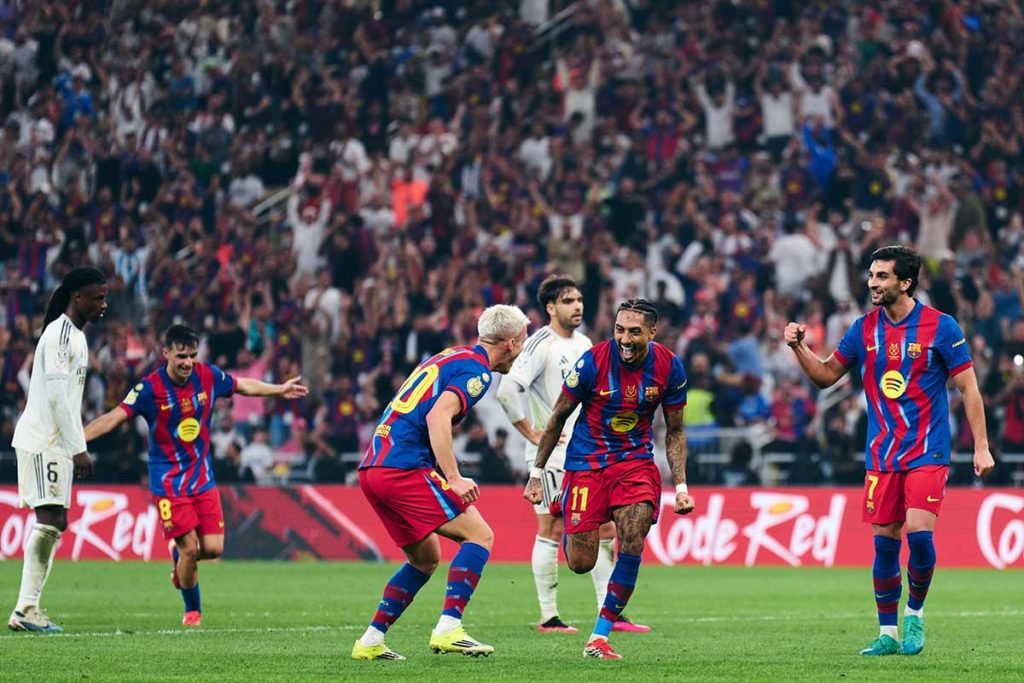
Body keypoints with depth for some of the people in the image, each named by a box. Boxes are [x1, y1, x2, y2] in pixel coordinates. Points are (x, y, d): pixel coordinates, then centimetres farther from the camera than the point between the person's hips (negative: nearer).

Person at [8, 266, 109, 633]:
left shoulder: (75, 335, 18)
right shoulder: (60, 334, -14)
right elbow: (57, 395, -20)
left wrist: (76, 448, 17)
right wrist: (78, 448, -20)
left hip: (57, 442, 10)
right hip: (42, 441, -10)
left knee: (55, 523, 7)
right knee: (48, 520, -13)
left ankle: (29, 607, 6)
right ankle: (25, 609, -12)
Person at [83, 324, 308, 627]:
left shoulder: (208, 375, -4)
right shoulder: (151, 387, -17)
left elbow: (244, 386, 16)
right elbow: (114, 417, -18)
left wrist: (280, 389, 28)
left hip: (202, 477, 4)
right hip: (168, 481, -4)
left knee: (213, 548, -4)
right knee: (189, 548, -11)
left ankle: (180, 563, 31)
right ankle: (192, 610, 12)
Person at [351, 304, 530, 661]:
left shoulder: (450, 357, 23)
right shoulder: (475, 369, -6)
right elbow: (437, 418, -20)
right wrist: (455, 479, -22)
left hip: (372, 466, 9)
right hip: (404, 468, -9)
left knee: (426, 559, 19)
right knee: (479, 535, -7)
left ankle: (371, 641, 16)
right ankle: (448, 630, -17)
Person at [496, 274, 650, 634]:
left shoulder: (584, 344, 13)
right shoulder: (541, 344, -12)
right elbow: (507, 390, -22)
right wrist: (533, 434, -16)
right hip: (552, 455, -8)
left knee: (605, 529, 5)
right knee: (551, 531, -4)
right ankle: (548, 618, 0)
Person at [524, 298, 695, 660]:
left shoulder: (669, 368, -9)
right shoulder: (593, 361, -17)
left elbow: (675, 431, 4)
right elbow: (558, 416, -4)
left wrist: (680, 486, -5)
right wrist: (536, 473, -3)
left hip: (635, 460, 2)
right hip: (586, 463, -2)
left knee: (631, 546, -20)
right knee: (580, 563, -5)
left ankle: (599, 636, -9)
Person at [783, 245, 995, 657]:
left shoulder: (940, 327, -6)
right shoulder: (865, 329, 5)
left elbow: (969, 389, -3)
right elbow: (826, 375, 14)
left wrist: (981, 447, -7)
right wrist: (798, 347, -4)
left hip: (927, 452, -4)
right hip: (881, 454, 4)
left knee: (918, 533, -17)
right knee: (884, 542, 1)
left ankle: (915, 612, 7)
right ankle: (888, 633, 11)